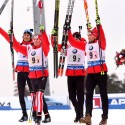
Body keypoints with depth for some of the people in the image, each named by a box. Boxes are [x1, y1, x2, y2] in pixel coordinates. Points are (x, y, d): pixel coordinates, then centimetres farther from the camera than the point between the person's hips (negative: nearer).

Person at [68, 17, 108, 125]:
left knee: (103, 94, 2)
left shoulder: (100, 43, 0)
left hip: (101, 72, -5)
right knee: (89, 94, -9)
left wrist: (99, 26, -30)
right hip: (91, 72, 5)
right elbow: (73, 43, 17)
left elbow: (102, 37, -20)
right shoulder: (86, 45, 13)